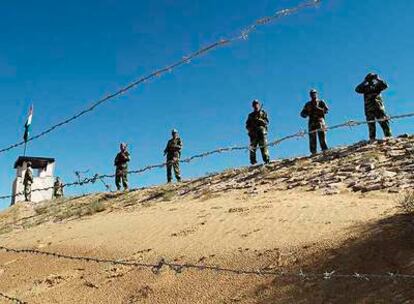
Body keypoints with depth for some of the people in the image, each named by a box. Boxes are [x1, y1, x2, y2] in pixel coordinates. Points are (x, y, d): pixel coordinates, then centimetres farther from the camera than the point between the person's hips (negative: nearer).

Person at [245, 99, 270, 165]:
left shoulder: (263, 113, 15)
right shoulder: (251, 115, 22)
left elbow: (267, 122, 1)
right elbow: (247, 125, 18)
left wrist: (259, 120, -14)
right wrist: (250, 128, -4)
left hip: (261, 132, -2)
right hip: (253, 133, 2)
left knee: (263, 147, -12)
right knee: (253, 147, -5)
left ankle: (267, 159, -16)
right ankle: (253, 161, -6)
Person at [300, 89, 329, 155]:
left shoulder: (321, 102, 14)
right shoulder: (308, 104, 19)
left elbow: (326, 110, 2)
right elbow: (302, 113, 15)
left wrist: (318, 108, -13)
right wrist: (306, 113, -8)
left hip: (320, 121, -2)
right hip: (312, 122, 2)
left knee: (322, 137, -13)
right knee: (312, 138, -7)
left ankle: (325, 150, -14)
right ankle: (313, 152, -8)